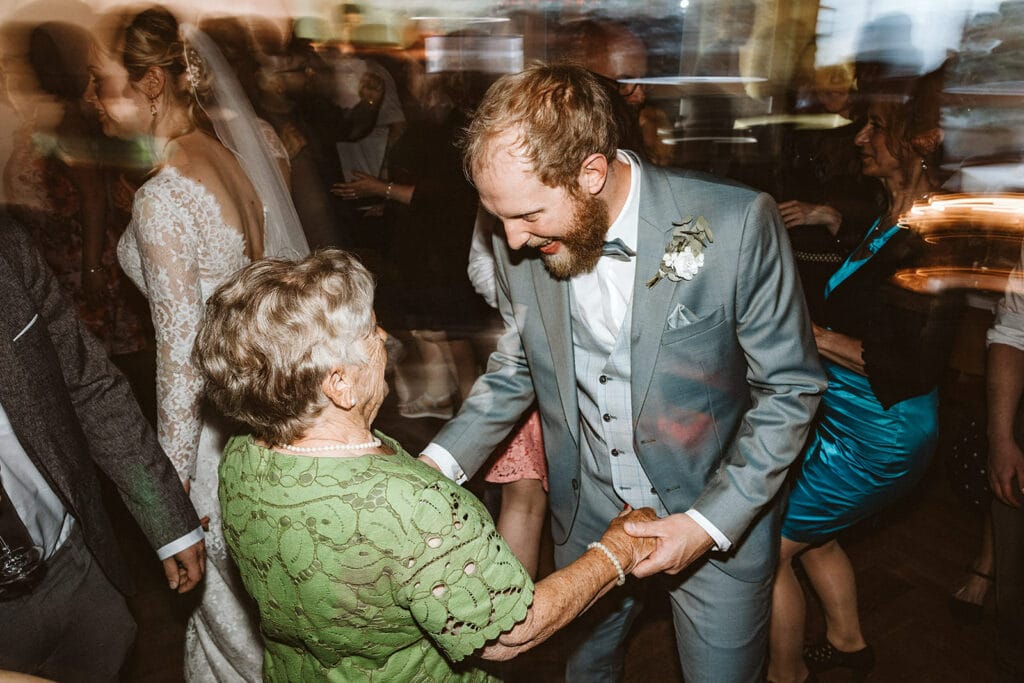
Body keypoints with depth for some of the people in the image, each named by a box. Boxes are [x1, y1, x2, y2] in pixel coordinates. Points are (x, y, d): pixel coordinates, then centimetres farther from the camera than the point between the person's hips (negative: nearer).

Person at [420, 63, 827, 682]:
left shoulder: (737, 224, -25)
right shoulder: (523, 243, -12)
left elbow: (789, 388, -14)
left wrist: (711, 522, -19)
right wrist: (440, 463, -11)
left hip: (720, 517, -3)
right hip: (588, 515, 4)